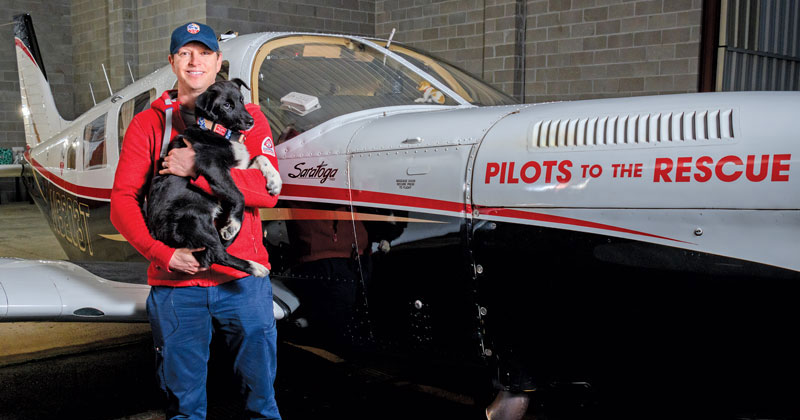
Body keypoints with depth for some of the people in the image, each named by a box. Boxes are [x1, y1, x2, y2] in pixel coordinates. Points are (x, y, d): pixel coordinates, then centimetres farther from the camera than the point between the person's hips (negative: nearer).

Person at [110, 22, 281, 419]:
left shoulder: (248, 117, 5)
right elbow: (122, 202, -2)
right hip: (175, 283, 0)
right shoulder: (148, 123, 6)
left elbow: (266, 191, -9)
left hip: (243, 280, 0)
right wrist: (164, 253, -16)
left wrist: (200, 171, -19)